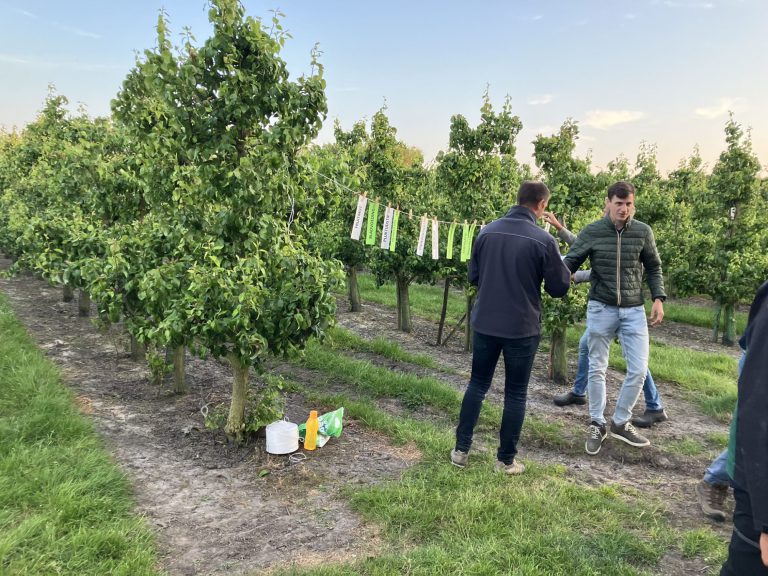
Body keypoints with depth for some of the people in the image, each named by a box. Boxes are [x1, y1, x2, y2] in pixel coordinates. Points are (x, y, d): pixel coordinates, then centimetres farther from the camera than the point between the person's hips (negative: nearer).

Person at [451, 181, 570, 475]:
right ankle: (506, 459, 18)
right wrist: (562, 268, 15)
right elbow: (559, 288, -5)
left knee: (477, 384, 16)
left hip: (485, 323, 3)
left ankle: (461, 450, 20)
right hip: (522, 328, -3)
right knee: (515, 393, 10)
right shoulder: (543, 240, -12)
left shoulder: (487, 232, 0)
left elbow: (473, 276, 8)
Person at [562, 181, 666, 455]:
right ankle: (597, 425, 22)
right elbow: (569, 262, -3)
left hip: (634, 310, 2)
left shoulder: (643, 232, -1)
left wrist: (658, 298, -2)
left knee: (638, 369, 2)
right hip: (601, 308, -2)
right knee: (597, 368, 7)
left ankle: (620, 422, 21)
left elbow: (653, 268, 10)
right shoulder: (592, 232, -7)